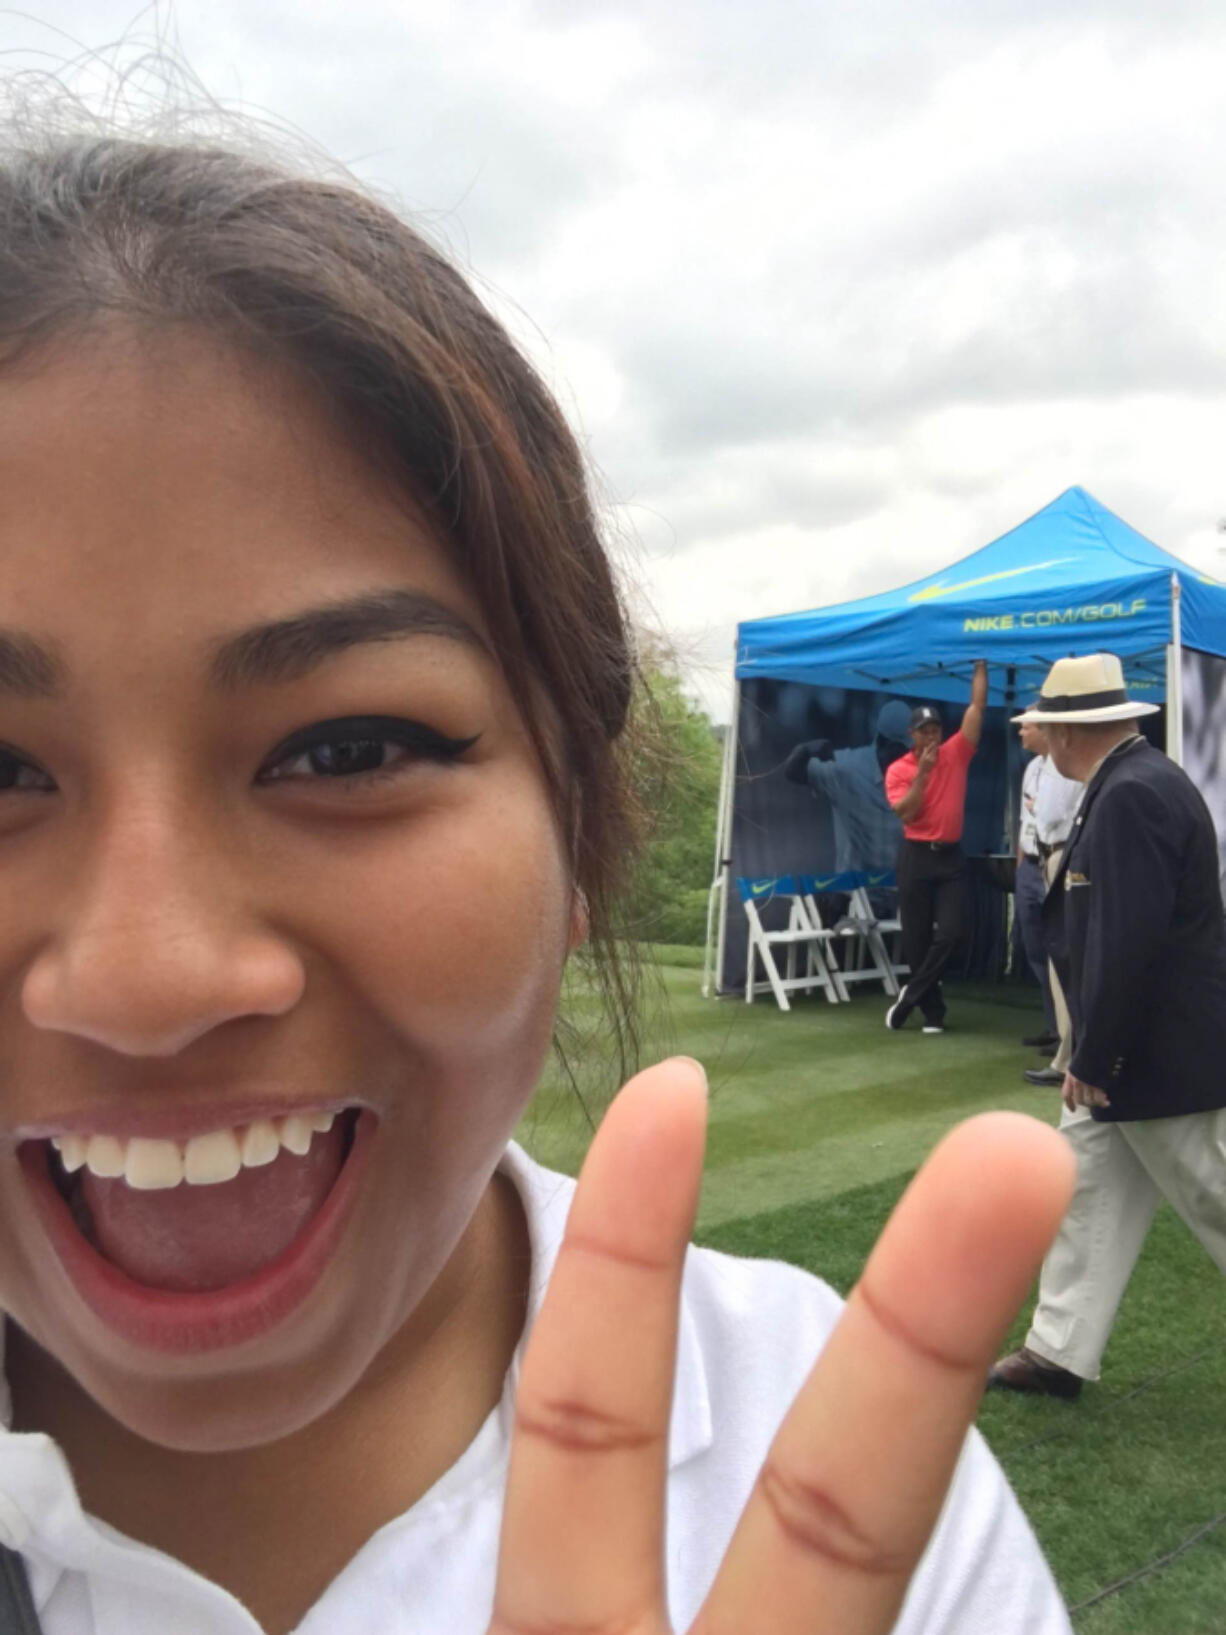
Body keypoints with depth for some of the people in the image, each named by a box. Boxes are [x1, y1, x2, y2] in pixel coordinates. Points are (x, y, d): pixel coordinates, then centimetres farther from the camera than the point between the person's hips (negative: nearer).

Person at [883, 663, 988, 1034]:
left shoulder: (955, 754, 3)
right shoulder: (898, 770, -2)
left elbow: (977, 706, 1)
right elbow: (906, 813, -13)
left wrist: (981, 665, 0)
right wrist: (923, 771, -17)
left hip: (951, 856, 2)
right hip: (916, 857, -1)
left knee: (949, 933, -9)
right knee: (916, 938, 3)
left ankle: (910, 995, 5)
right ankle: (933, 1011, 15)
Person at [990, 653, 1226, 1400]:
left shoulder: (1132, 794, -23)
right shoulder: (1135, 782, 9)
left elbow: (1127, 943, -28)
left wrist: (1092, 1060, -19)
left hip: (1163, 1057, -10)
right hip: (1134, 1051, 10)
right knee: (1090, 1190, 14)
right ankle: (1060, 1351, 24)